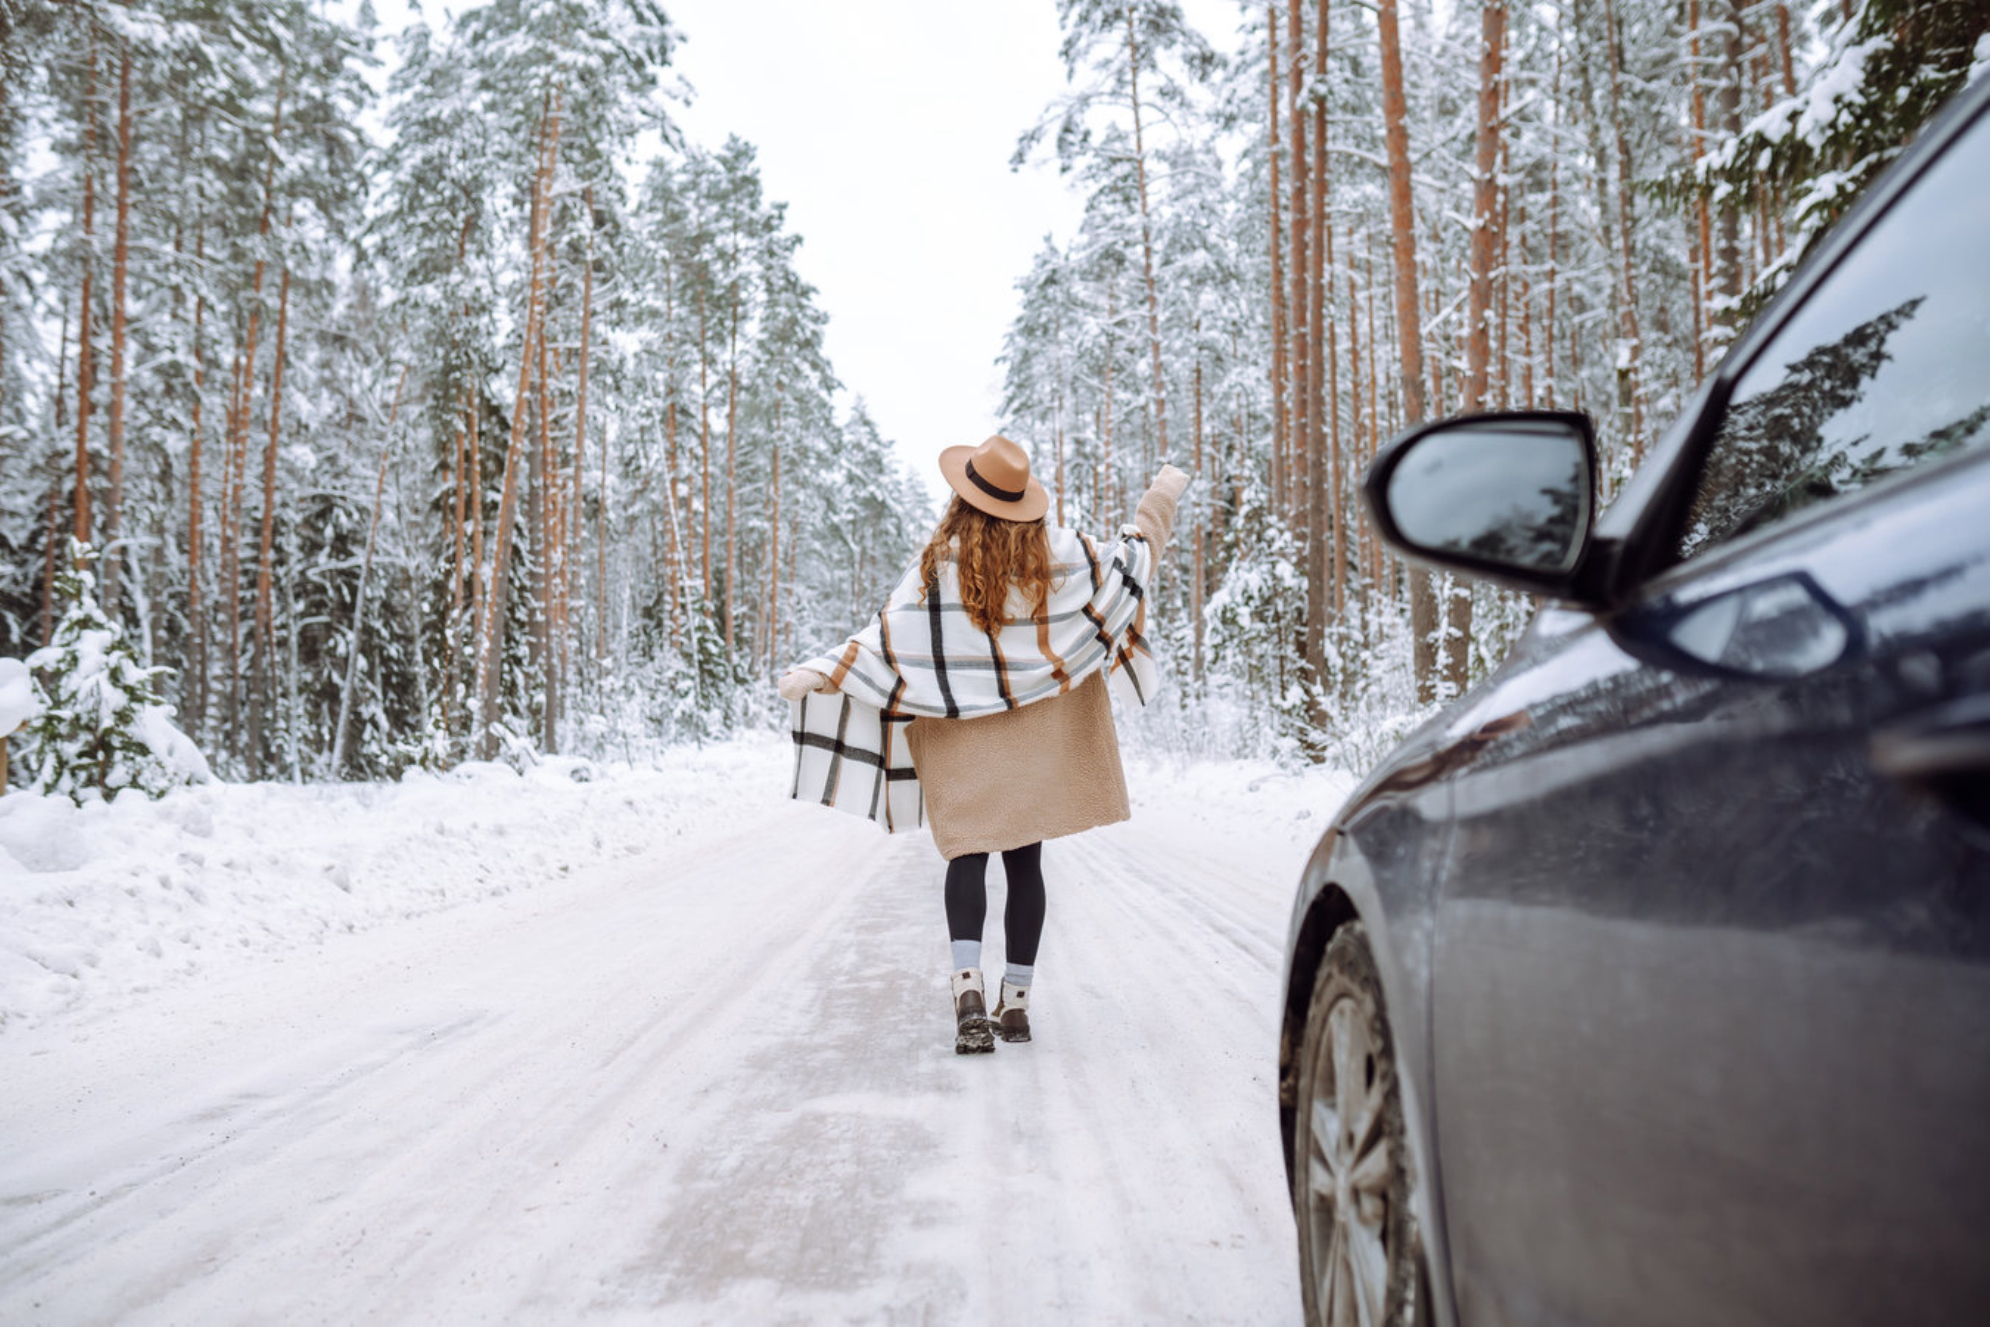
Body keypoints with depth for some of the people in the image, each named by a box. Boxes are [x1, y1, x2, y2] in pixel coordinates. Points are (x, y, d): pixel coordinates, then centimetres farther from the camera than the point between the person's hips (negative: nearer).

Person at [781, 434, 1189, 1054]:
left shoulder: (939, 566, -10)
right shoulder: (1057, 555, -2)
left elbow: (889, 638, -14)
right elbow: (1128, 561, 10)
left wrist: (819, 673, -11)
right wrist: (1161, 498, 25)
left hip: (964, 740, -2)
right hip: (1039, 738, 2)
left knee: (968, 858, 2)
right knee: (1025, 862, 8)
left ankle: (968, 990, -17)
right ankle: (1015, 1001, 13)